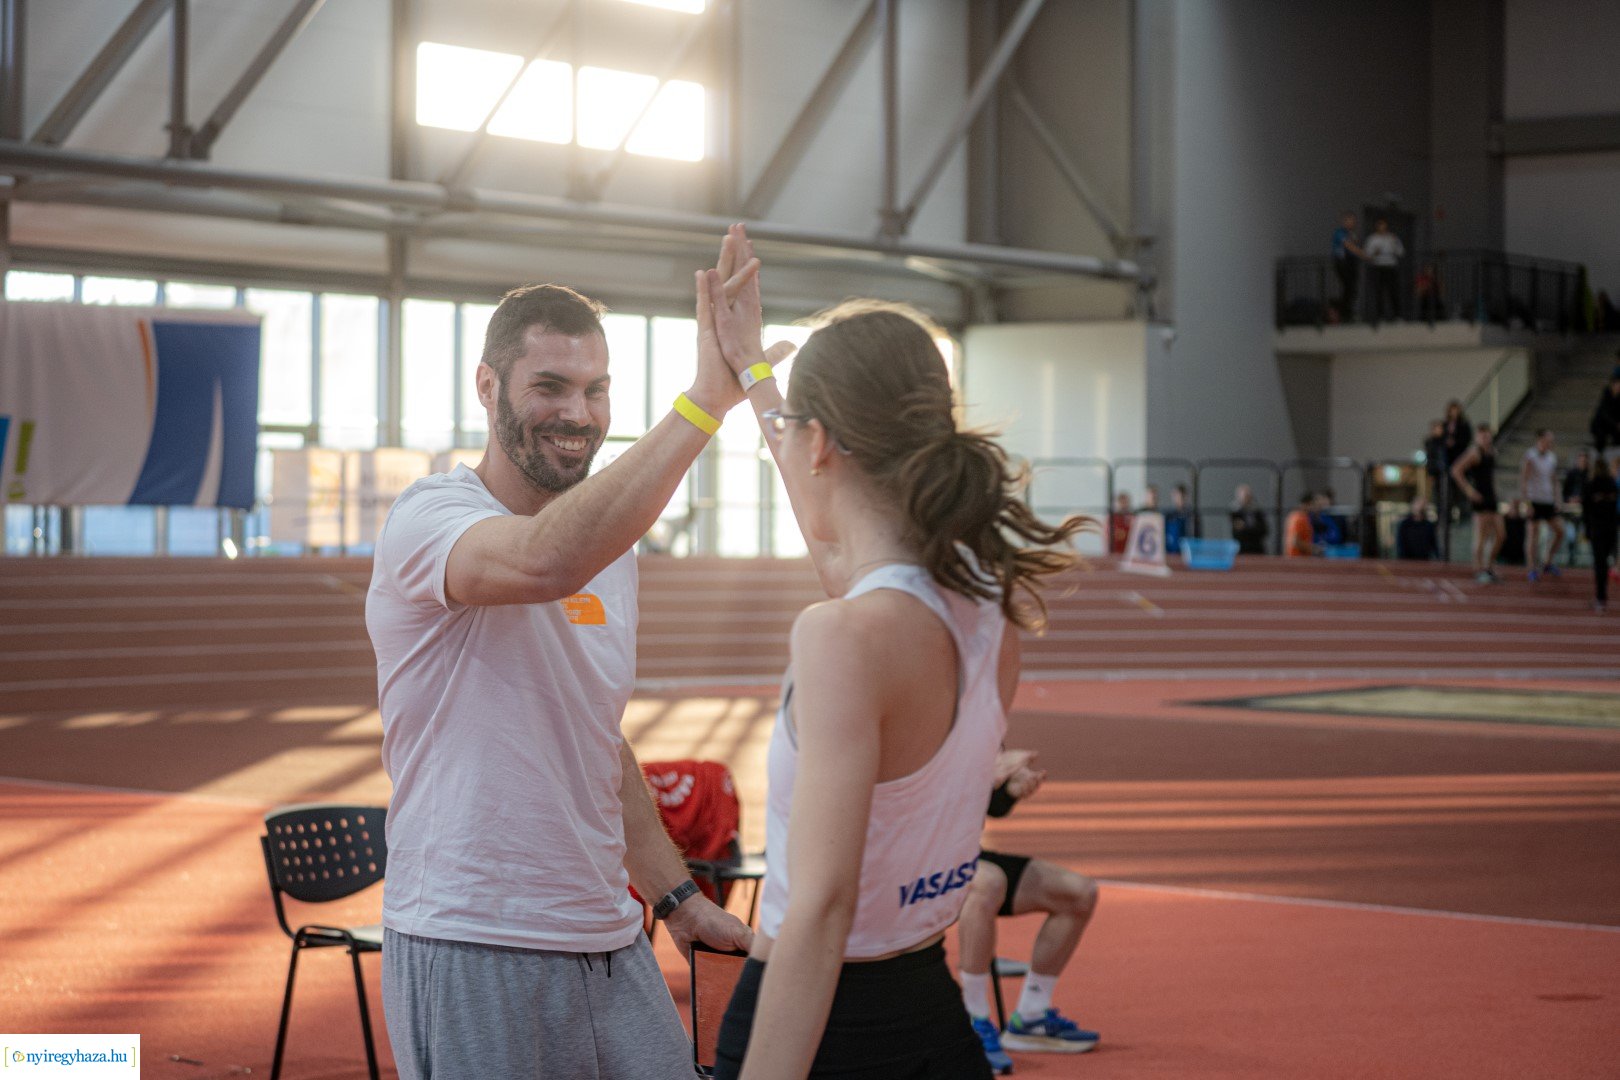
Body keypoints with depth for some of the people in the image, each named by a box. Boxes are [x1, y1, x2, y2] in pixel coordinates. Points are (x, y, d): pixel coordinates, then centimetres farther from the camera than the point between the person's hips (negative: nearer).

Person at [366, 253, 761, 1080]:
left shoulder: (607, 546, 14)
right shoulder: (429, 517, -12)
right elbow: (546, 562, -35)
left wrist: (676, 894, 18)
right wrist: (704, 402, -35)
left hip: (610, 947, 7)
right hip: (473, 953, -7)